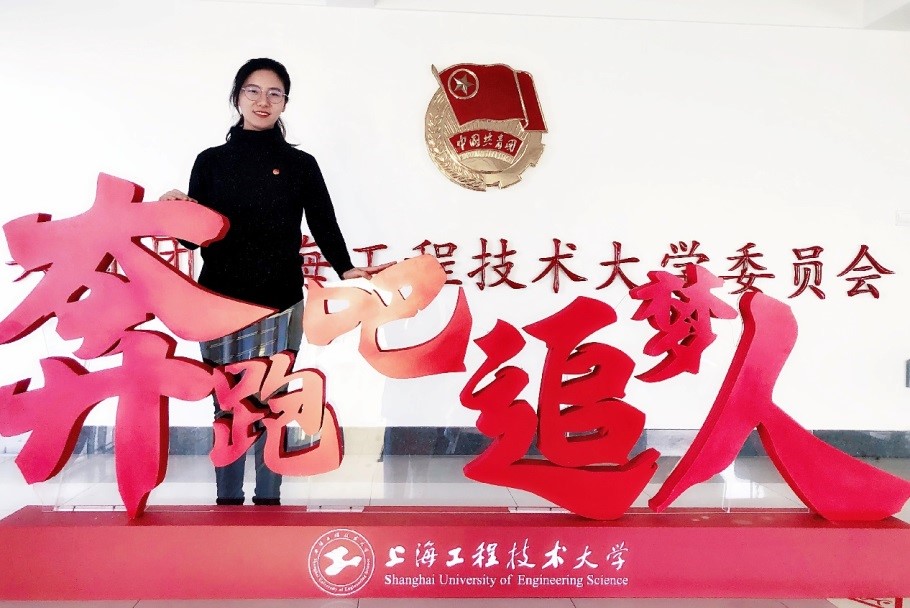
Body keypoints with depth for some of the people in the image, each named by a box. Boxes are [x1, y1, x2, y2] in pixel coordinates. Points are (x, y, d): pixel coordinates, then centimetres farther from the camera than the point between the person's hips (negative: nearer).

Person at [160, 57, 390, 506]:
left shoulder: (300, 165, 7)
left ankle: (268, 499, 18)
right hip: (220, 304, 1)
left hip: (279, 305, 0)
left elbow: (324, 225, 0)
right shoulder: (210, 162, 8)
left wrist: (346, 269, -17)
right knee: (226, 408, 6)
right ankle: (227, 500, 20)